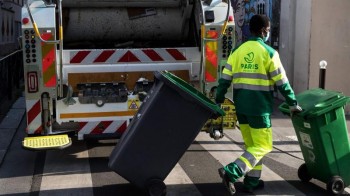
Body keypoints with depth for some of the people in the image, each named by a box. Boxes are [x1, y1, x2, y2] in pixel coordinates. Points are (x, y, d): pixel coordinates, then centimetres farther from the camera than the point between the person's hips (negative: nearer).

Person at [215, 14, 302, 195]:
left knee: (252, 145, 18)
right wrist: (293, 104, 7)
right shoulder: (269, 53, -7)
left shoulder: (237, 51, 5)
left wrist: (218, 101, 12)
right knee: (262, 146, 2)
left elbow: (225, 80, 4)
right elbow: (282, 83, -4)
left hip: (241, 106, 6)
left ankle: (251, 181, 19)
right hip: (259, 106, -5)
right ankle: (231, 172, -12)